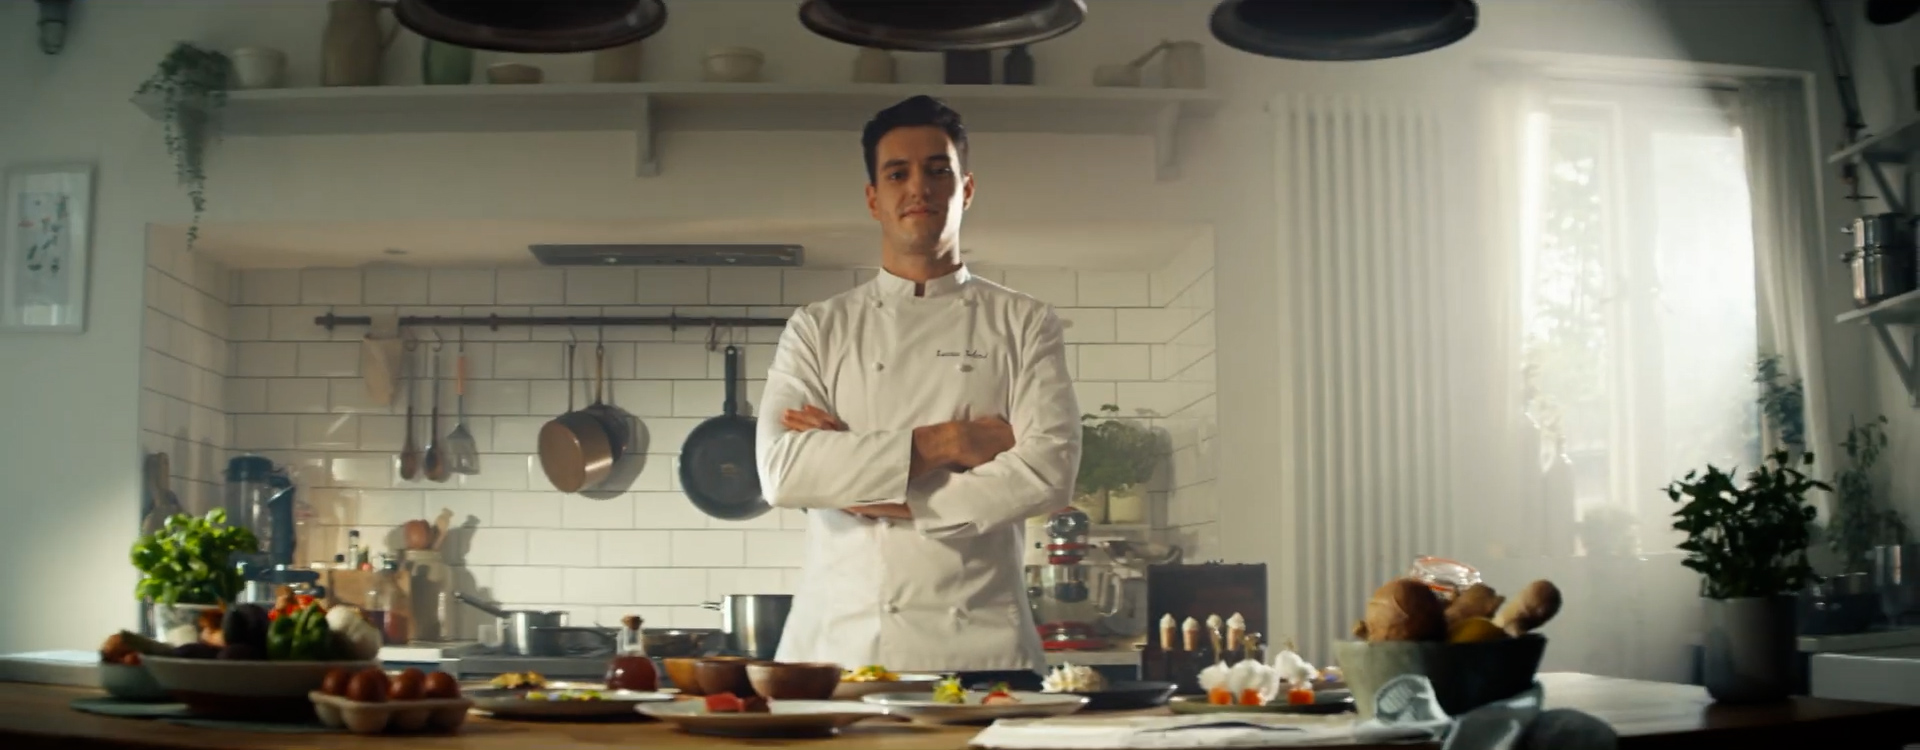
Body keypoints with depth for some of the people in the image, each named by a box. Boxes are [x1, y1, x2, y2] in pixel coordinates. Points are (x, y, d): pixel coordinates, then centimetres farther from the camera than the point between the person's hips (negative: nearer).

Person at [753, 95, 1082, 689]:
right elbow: (782, 472, -5)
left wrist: (880, 497, -7)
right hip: (837, 645, 1)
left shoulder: (1025, 325, 8)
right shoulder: (818, 330, 10)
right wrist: (942, 443, -10)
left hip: (981, 647, 0)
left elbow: (1048, 473, -7)